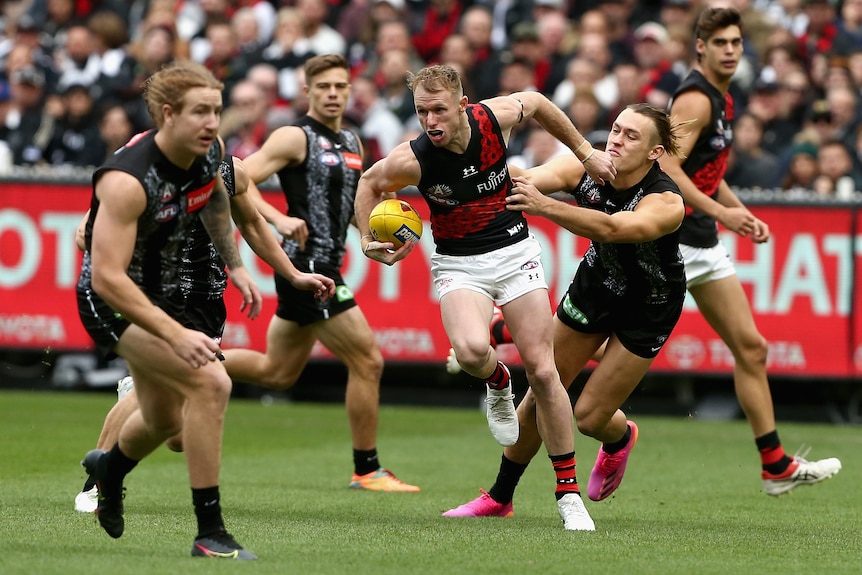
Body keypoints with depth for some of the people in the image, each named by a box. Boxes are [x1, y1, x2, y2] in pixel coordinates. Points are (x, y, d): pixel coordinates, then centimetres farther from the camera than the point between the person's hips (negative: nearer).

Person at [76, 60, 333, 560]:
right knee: (210, 383, -27)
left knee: (165, 420, 27)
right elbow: (107, 277, -38)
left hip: (165, 292, 8)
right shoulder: (128, 179, -33)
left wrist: (236, 266, 20)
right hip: (113, 301, -8)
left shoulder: (209, 152, -10)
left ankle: (109, 468, 62)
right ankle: (210, 533, -19)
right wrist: (176, 336, -43)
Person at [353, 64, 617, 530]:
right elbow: (370, 182, 3)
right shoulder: (411, 160, -20)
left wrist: (585, 152, 13)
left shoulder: (495, 116, -16)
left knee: (542, 371, -5)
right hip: (457, 263, -2)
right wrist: (368, 240, -8)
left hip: (514, 251, 2)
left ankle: (568, 492, 6)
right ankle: (497, 384, 7)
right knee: (471, 350, -32)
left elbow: (536, 102, 8)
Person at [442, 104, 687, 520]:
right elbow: (527, 178, -36)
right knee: (540, 395, 3)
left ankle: (620, 438, 36)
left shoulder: (665, 202, -33)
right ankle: (499, 497, 20)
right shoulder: (586, 169, -20)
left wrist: (544, 206, -65)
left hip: (648, 309, -4)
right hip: (596, 284, 4)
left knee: (589, 416, -3)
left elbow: (610, 228, -51)